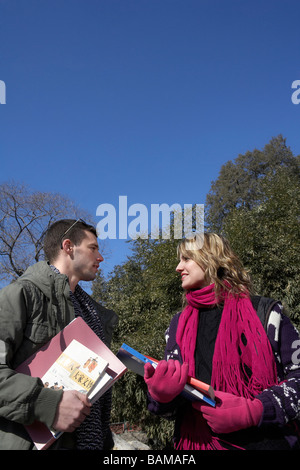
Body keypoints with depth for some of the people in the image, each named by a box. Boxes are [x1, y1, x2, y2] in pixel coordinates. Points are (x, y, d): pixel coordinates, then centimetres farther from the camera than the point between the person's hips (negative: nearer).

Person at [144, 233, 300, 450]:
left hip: (263, 441, -3)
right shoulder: (179, 325, 8)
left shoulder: (264, 312, -4)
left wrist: (253, 411, -20)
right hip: (197, 442, 4)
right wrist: (161, 395, -15)